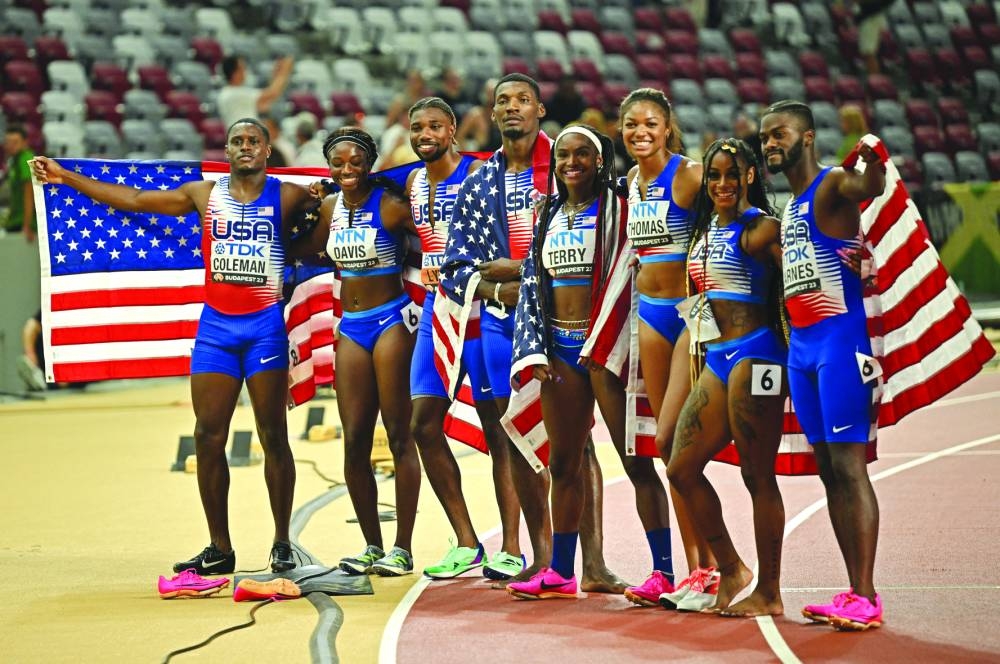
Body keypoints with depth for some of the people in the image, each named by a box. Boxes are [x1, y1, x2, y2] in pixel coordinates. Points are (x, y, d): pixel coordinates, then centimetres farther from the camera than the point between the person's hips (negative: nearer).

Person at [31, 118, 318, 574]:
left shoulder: (287, 196, 2)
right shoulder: (205, 195, 10)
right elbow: (133, 199, 13)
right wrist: (66, 178, 13)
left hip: (265, 326, -3)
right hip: (215, 324, 3)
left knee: (273, 436, -2)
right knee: (208, 437, 0)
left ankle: (282, 544, 6)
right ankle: (219, 548, 8)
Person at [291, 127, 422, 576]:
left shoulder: (390, 205, -11)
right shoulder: (331, 206, 9)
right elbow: (310, 247, 25)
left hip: (392, 319, -6)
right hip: (351, 325, 6)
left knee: (399, 436, -3)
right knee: (354, 441, 3)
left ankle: (402, 548, -1)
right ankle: (372, 547, 11)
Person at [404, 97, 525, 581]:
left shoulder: (479, 174, -9)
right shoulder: (414, 183, 13)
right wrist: (423, 273, 10)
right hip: (436, 309, 7)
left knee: (497, 430, -3)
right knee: (424, 425, 2)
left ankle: (511, 549, 2)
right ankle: (466, 543, 12)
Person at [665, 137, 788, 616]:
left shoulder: (759, 227, -8)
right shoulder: (706, 228, 17)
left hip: (754, 355, -9)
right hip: (716, 359, 9)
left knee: (757, 476, -4)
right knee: (682, 469, 7)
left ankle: (768, 593, 4)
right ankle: (731, 571, 20)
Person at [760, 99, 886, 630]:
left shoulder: (832, 186, -10)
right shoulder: (789, 208, 18)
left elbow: (870, 189, -34)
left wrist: (873, 162, -55)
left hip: (841, 339, -9)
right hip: (801, 346, 9)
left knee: (848, 466, -11)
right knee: (828, 470, 8)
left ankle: (865, 597, -10)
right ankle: (854, 592, 11)